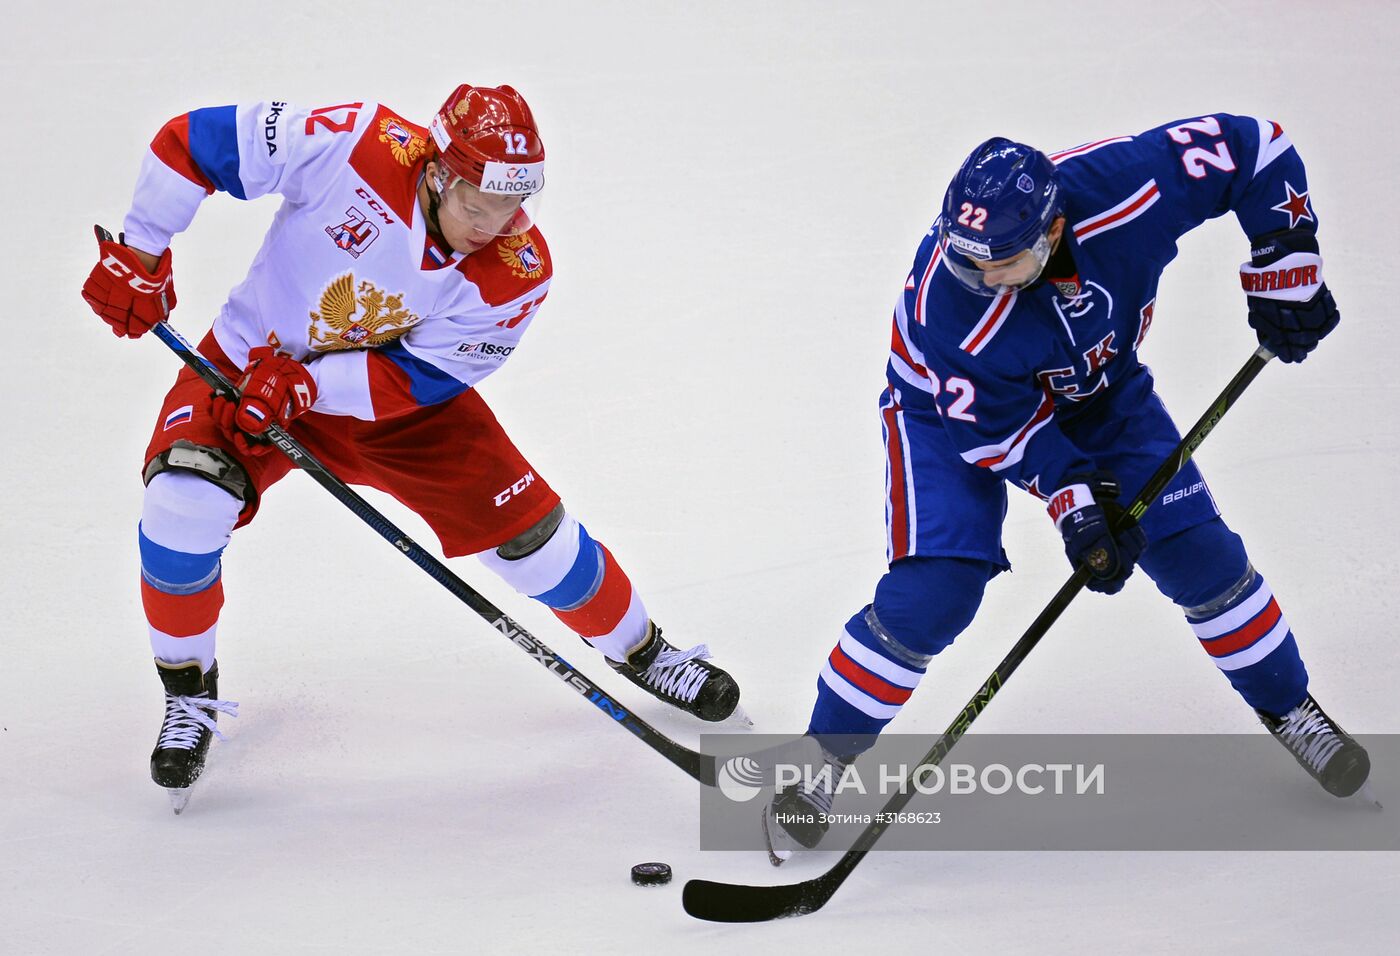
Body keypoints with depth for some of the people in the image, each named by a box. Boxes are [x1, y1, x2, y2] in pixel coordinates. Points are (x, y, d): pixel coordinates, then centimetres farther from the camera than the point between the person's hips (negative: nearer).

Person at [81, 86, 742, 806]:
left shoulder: (517, 273, -23)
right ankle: (189, 697, -1)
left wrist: (303, 384, -32)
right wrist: (138, 256, -23)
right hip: (255, 360, -1)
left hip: (399, 390, 2)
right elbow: (192, 141, -23)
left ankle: (638, 650, 27)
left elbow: (420, 377, -19)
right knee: (184, 502, -26)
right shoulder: (353, 146, -32)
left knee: (521, 521, -2)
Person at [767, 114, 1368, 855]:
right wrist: (1073, 499, -31)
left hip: (1097, 388, 4)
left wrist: (1285, 269, -22)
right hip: (959, 406, -4)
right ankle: (821, 759, 0)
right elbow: (995, 428, -25)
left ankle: (1288, 708, 24)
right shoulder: (949, 303, -40)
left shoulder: (1122, 186, -36)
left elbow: (1255, 150, -21)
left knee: (1197, 552, 0)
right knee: (932, 593, -19)